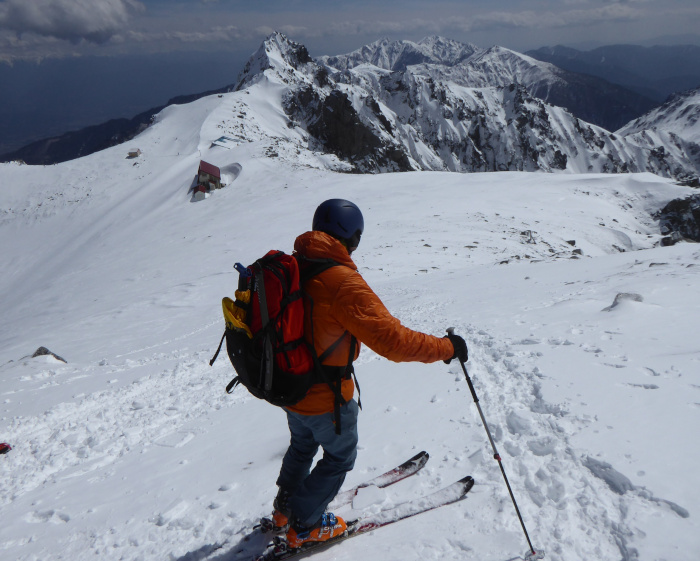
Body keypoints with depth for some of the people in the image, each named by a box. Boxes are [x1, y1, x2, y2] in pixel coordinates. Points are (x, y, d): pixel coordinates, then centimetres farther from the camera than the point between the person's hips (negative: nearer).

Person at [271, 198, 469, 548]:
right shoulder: (342, 283, -30)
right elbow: (391, 339, -33)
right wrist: (446, 348, -22)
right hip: (326, 398, -7)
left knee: (302, 445, 32)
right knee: (340, 456, 19)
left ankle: (284, 508, 52)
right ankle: (304, 526, 34)